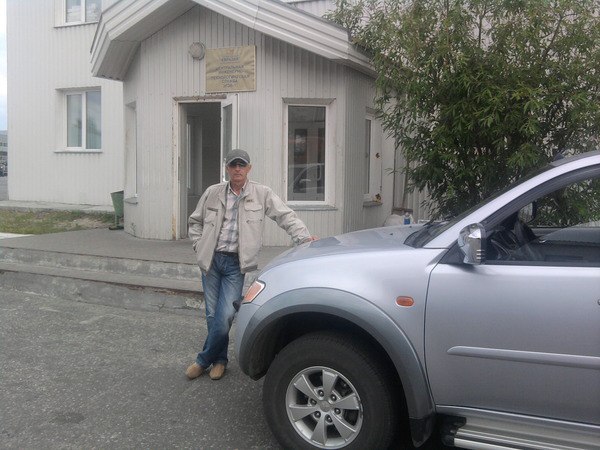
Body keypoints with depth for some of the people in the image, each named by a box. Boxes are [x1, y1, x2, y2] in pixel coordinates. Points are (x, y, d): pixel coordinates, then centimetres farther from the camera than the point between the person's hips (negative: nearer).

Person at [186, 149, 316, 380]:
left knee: (225, 316, -10)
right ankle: (220, 359, 27)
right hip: (211, 260, 3)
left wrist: (304, 237, -16)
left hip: (236, 264, -2)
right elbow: (195, 221, 18)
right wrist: (199, 246, 6)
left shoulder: (262, 194, 2)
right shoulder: (212, 193, 7)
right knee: (213, 315, 7)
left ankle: (203, 361, 10)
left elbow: (285, 216, -3)